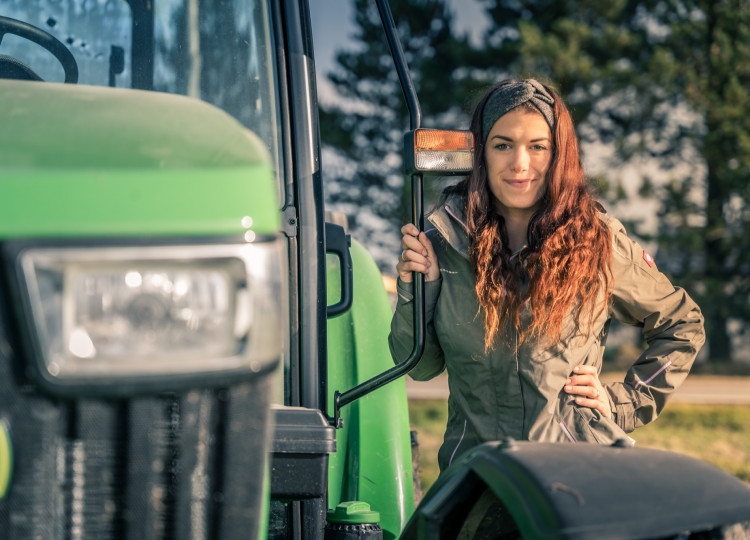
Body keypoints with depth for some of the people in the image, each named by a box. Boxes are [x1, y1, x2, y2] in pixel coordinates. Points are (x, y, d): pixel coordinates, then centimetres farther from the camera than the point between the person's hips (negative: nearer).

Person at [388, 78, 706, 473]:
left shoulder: (598, 241, 1)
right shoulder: (446, 236, 4)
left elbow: (683, 326, 16)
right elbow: (419, 366, 11)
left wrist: (625, 403, 7)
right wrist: (416, 288, -4)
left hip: (579, 465, -1)